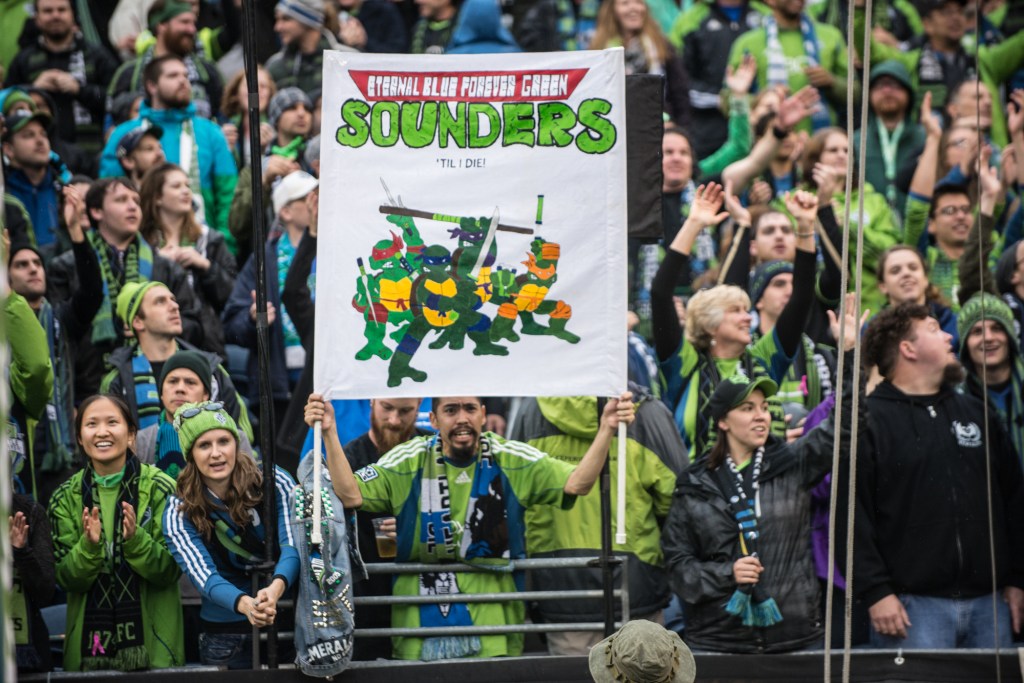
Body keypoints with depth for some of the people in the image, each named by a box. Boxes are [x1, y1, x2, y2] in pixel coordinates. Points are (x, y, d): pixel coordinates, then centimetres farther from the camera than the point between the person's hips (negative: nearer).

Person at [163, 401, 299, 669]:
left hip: (286, 616, 0)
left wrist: (275, 589, -42)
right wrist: (245, 604, -42)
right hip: (226, 633, 0)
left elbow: (292, 545, -19)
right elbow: (203, 575, -21)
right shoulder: (180, 513, -9)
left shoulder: (275, 483, -9)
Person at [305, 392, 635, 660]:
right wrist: (329, 434, -15)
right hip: (422, 618, 0)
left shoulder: (512, 460, 3)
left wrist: (606, 430, -17)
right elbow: (351, 494, -5)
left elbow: (575, 483, -4)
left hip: (493, 622, 0)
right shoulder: (409, 462, 3)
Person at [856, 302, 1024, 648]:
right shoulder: (868, 420, 0)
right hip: (913, 604, -5)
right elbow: (852, 513, -8)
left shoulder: (977, 413, 18)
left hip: (988, 603, 5)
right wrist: (876, 592, -14)